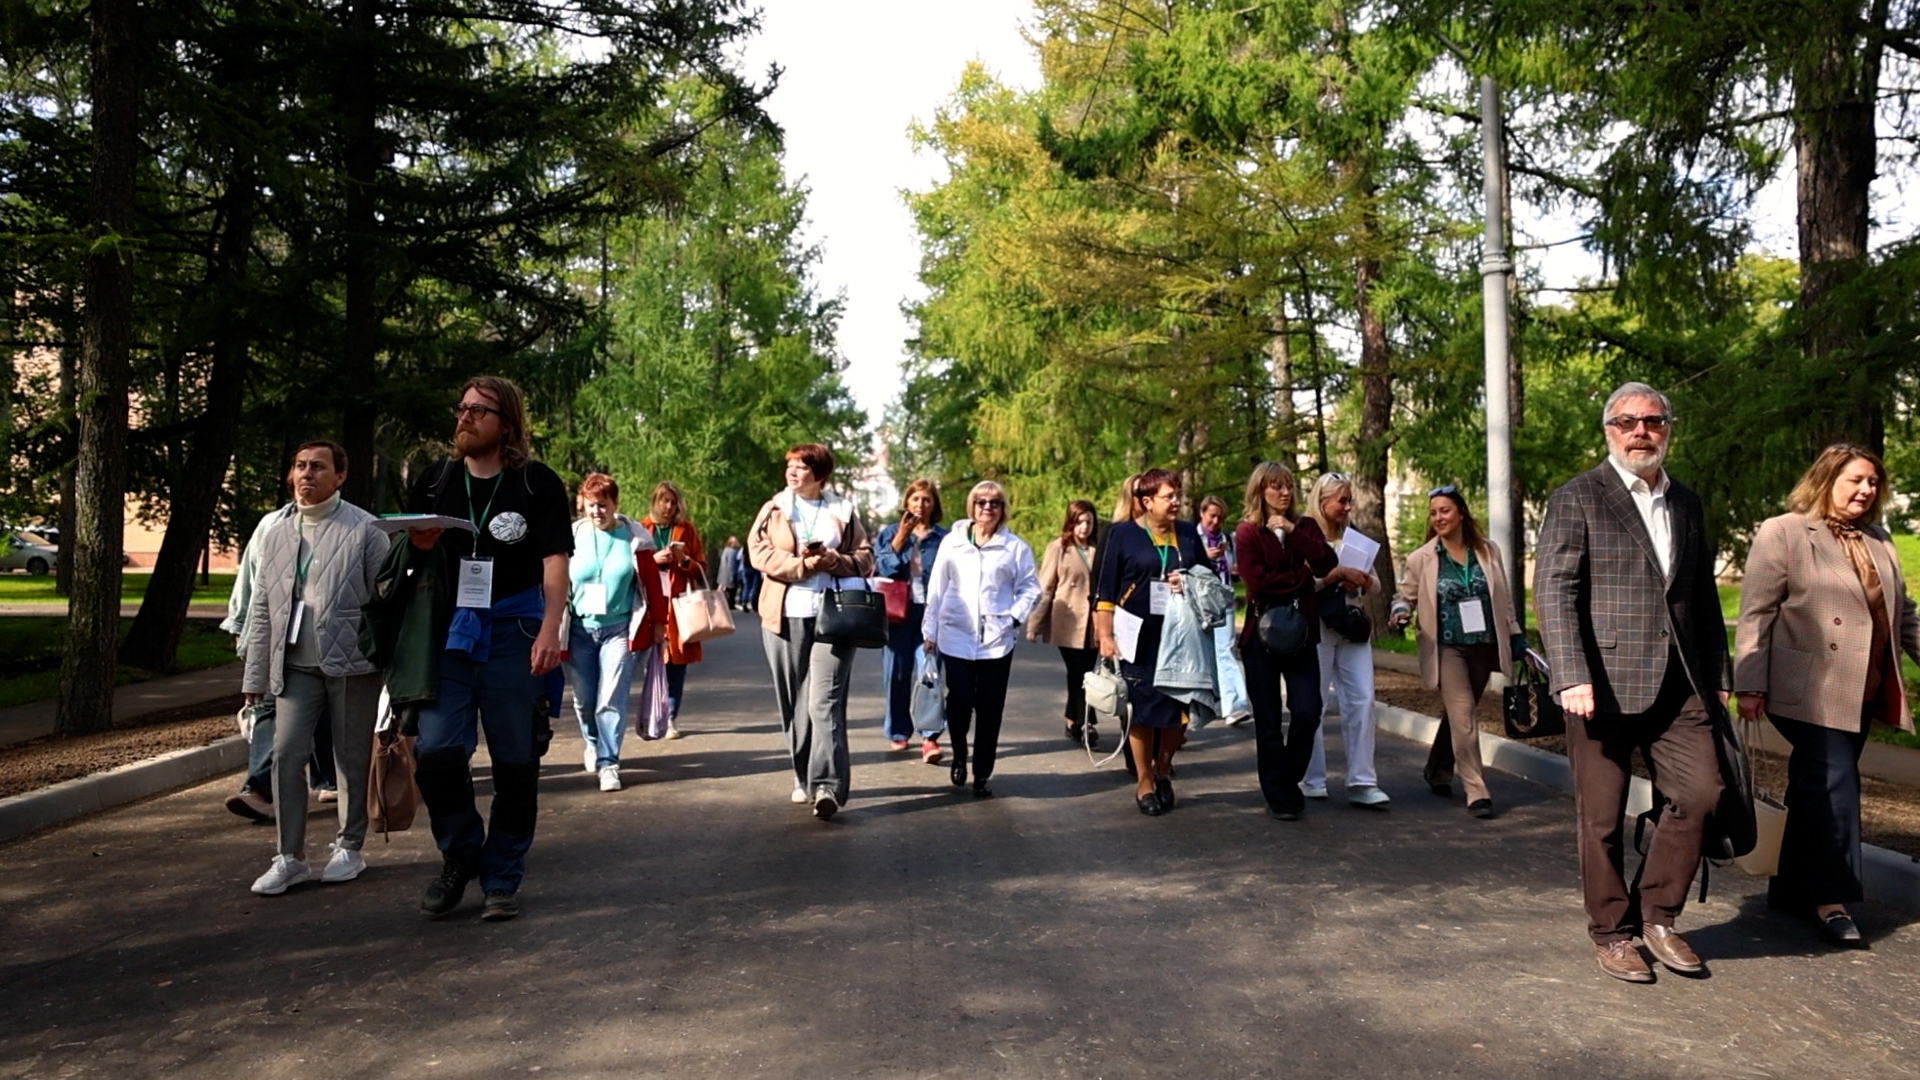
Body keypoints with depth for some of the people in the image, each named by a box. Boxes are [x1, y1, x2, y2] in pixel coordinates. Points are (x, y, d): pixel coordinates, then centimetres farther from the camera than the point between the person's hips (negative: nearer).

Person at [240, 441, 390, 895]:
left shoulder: (364, 529, -2)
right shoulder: (276, 535, 12)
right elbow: (261, 610, 14)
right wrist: (255, 675, 11)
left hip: (352, 663, -4)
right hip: (296, 667, 4)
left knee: (353, 759, 6)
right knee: (286, 756, -2)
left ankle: (349, 847, 21)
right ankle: (291, 856, 8)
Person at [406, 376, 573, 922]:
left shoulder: (538, 484, 1)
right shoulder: (434, 481, 13)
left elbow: (556, 560, -6)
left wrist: (550, 630, -19)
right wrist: (420, 544, -3)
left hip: (513, 636, -3)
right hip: (449, 634, 3)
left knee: (514, 763, 3)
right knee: (436, 753, -8)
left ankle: (502, 879, 17)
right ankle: (459, 856, 17)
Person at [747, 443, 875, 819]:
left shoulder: (843, 511, 10)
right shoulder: (773, 510, 11)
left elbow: (865, 557, 7)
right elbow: (758, 552, -1)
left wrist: (830, 559, -11)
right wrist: (802, 564, -13)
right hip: (786, 615, 2)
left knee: (825, 702, -12)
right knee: (795, 703, 7)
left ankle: (827, 786, -16)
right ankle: (804, 779, 19)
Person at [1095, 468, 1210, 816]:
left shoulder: (1189, 534, 10)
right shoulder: (1122, 535, 0)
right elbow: (1104, 591, -1)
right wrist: (1105, 636, -7)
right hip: (1140, 640, -3)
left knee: (1179, 709, 4)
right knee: (1142, 709, 2)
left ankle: (1163, 770, 28)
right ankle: (1144, 784, 16)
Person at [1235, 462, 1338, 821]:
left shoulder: (1305, 526, 10)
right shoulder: (1247, 532, 0)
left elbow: (1326, 565, -7)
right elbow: (1258, 581, -14)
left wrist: (1292, 532, -12)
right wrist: (1302, 575, -6)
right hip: (1261, 633, -2)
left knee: (1307, 711, -8)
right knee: (1268, 720, 2)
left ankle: (1290, 779, 17)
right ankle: (1278, 796, 13)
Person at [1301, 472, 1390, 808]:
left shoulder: (1355, 538, 12)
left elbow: (1375, 583, 14)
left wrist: (1361, 582, -7)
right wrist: (1337, 573, -20)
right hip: (1316, 628, -5)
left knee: (1362, 700, -3)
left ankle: (1362, 783, 1)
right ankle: (1314, 782, 13)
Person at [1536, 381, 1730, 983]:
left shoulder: (1686, 504, 17)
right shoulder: (1578, 499, -2)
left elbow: (1704, 595, 22)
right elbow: (1553, 592, -10)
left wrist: (1717, 674, 17)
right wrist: (1571, 677, -18)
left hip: (1677, 683, 5)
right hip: (1603, 682, -5)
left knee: (1699, 792, -3)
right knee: (1602, 816, 3)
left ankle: (1659, 916, 17)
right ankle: (1612, 932, 19)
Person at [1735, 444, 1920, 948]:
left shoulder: (1879, 543, 18)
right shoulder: (1782, 533, -4)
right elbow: (1755, 613, -9)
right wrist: (1751, 685, -13)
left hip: (1862, 694, 7)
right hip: (1811, 692, -7)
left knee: (1816, 790, 12)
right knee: (1834, 787, -11)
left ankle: (1792, 891, 21)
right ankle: (1832, 899, -3)